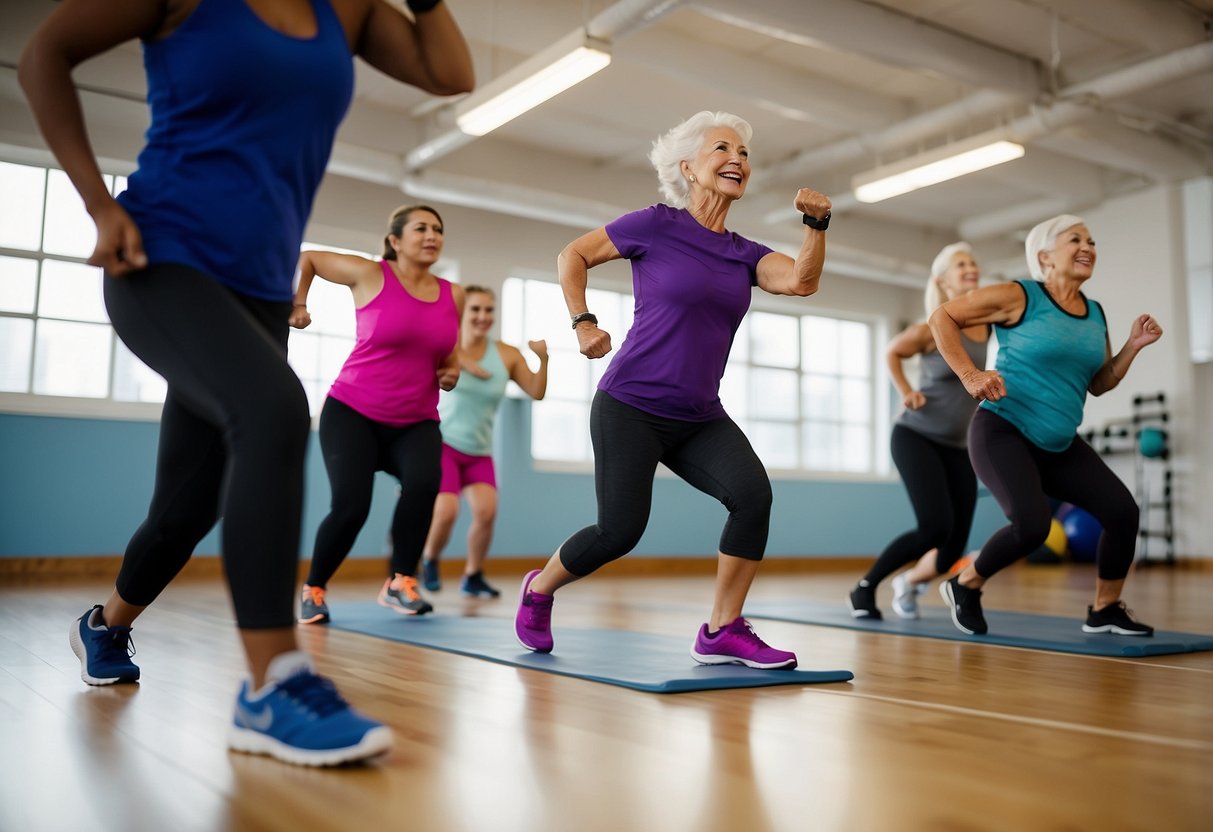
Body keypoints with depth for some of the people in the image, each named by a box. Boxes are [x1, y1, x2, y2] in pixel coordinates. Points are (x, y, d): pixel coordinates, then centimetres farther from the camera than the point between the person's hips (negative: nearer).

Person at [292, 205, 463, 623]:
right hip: (353, 413, -3)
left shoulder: (453, 295, 4)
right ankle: (313, 589, 12)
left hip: (416, 422, 3)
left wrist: (452, 371, 1)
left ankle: (400, 582, -9)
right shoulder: (370, 275, -6)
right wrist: (297, 303, 3)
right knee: (350, 507, -16)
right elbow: (306, 257, 9)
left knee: (424, 482, -28)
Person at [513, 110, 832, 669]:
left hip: (700, 419, 5)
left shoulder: (744, 255, 11)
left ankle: (722, 633, -7)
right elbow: (572, 256, 4)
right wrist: (583, 323, -6)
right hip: (630, 407, -5)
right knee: (620, 529, -8)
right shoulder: (657, 225, -3)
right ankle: (538, 589, 23)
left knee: (754, 495, -19)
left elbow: (801, 280, -7)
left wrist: (816, 223, -20)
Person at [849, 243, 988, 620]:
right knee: (936, 526, -22)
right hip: (916, 437, -5)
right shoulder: (932, 328, -12)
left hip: (958, 447, 5)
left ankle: (909, 582, 32)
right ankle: (865, 587, -1)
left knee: (954, 549, -1)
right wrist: (906, 393, -5)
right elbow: (893, 352, 6)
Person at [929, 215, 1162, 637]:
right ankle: (965, 585, 3)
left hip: (1059, 445, 7)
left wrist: (1134, 345, 4)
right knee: (1032, 524, -25)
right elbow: (942, 317, -8)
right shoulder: (1019, 297, -8)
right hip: (1003, 432, -7)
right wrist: (970, 375, -18)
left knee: (1122, 510, -5)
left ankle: (1104, 609, 17)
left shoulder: (1095, 314, 11)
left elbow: (1099, 383, 19)